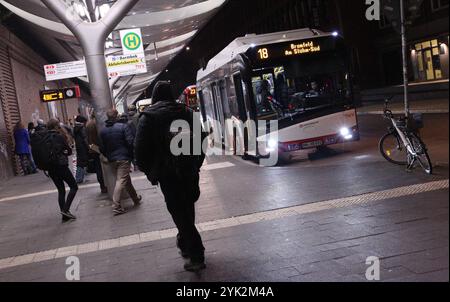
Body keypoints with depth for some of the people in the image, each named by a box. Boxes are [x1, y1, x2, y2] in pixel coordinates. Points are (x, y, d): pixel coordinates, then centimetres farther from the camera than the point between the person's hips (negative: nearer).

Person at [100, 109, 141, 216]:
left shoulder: (103, 131, 6)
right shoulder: (123, 127, -9)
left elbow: (102, 148, 8)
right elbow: (131, 142, -15)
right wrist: (132, 155, -3)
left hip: (112, 159, 6)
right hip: (124, 158, -6)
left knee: (127, 179, 19)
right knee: (121, 181, -7)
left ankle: (136, 199, 32)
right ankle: (116, 207, -12)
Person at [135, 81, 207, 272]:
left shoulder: (148, 116, -4)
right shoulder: (187, 112, 8)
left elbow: (140, 148, -8)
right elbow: (201, 139, 12)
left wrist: (148, 170, 4)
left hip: (167, 173, -4)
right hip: (190, 170, 5)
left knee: (179, 213, -1)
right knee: (187, 209, 19)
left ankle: (196, 256, -5)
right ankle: (186, 244, 34)